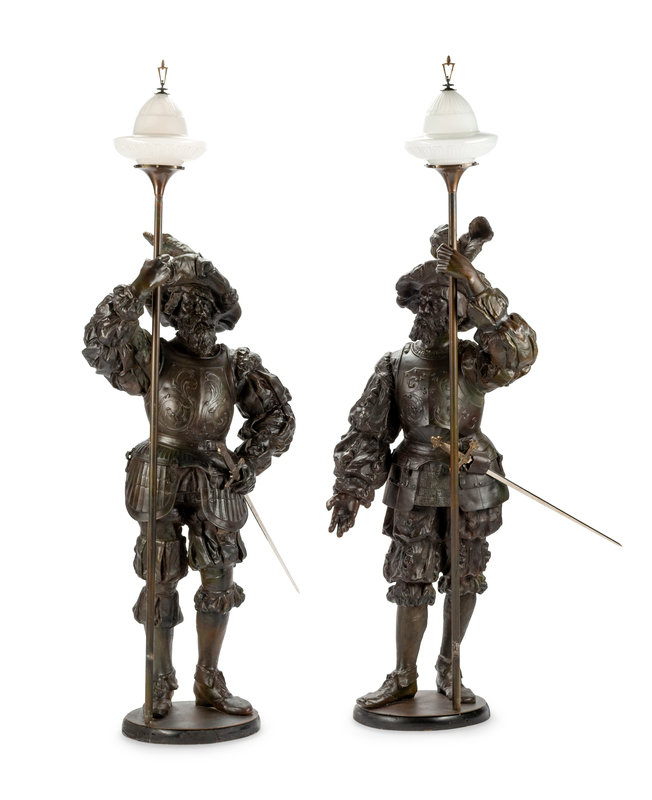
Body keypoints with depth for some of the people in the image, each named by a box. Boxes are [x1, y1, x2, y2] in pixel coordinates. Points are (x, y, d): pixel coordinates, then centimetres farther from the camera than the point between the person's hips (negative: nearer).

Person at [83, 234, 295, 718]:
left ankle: (209, 682, 21)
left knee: (219, 583, 5)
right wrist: (141, 286, -20)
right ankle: (162, 685, 15)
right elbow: (101, 341, -17)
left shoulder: (237, 366, 6)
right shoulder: (152, 357, 0)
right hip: (160, 480, -2)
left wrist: (250, 461, -1)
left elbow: (276, 414, 11)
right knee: (161, 582, 1)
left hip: (215, 483, 2)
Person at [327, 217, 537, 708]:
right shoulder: (395, 368, 2)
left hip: (470, 489, 0)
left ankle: (448, 670, 27)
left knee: (464, 582, 9)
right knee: (412, 583, 4)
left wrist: (475, 286, -29)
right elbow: (365, 433, 4)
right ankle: (404, 678, 17)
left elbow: (519, 354, -24)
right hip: (416, 489, 0)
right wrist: (350, 489, -5)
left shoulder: (475, 362, -1)